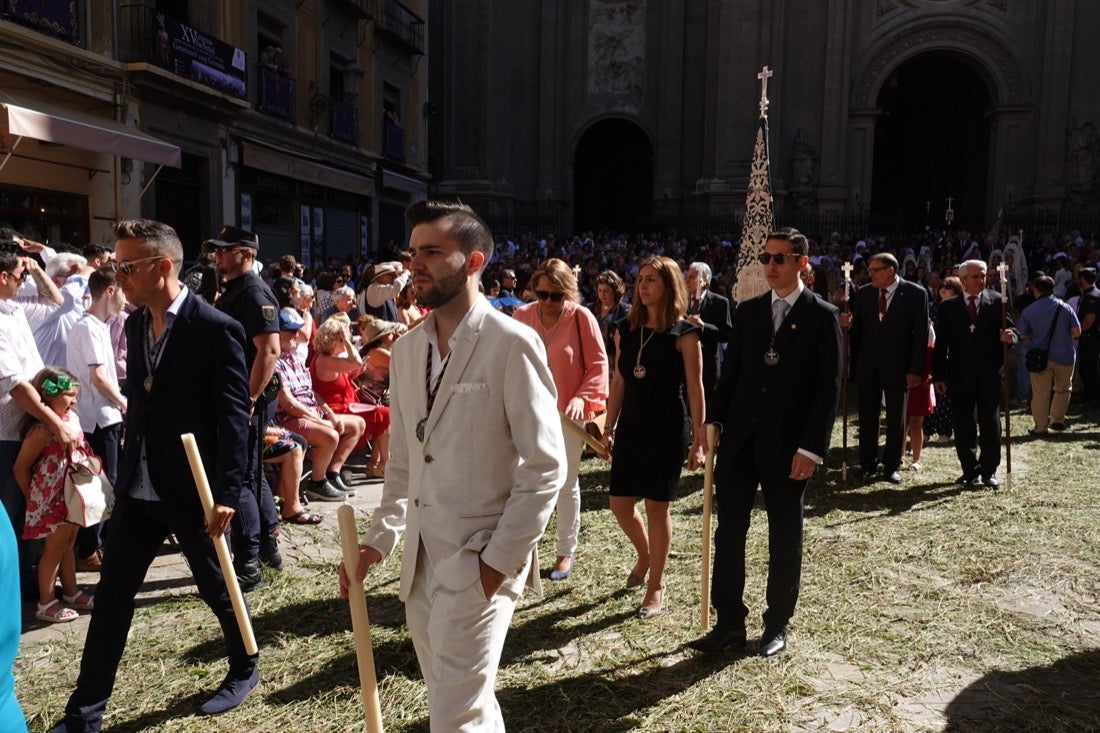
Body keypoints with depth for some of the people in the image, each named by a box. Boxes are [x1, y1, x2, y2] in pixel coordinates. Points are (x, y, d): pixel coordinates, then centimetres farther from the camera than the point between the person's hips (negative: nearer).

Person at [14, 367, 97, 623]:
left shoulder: (72, 418, 0)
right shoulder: (42, 430, -23)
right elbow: (20, 468, -15)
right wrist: (32, 497, -5)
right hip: (52, 498, -7)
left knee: (68, 544, 19)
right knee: (55, 548, 3)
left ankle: (71, 593, 33)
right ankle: (46, 603, 17)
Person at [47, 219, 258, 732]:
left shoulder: (217, 329, -16)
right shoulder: (135, 325, 7)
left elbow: (235, 417, -16)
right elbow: (138, 401, 14)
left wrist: (228, 492, -19)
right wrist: (127, 471, 15)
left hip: (195, 489, -6)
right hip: (138, 486, 6)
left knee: (216, 587, 12)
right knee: (111, 596, 10)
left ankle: (245, 669, 36)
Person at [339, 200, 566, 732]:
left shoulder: (511, 344, -13)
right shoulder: (406, 348, 8)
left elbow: (545, 466, -14)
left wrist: (498, 561, -14)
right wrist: (378, 541, 8)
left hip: (480, 562, -7)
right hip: (422, 560, 7)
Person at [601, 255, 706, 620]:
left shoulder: (684, 333, -8)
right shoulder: (625, 329, 6)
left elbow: (695, 389, -8)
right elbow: (619, 382, 11)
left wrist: (698, 439, -10)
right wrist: (610, 427, 9)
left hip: (667, 430, -5)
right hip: (630, 428, 5)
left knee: (657, 506, 2)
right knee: (620, 504, 9)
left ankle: (656, 587, 19)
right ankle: (645, 556, 39)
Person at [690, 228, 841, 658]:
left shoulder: (822, 316, -3)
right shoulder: (747, 312, 10)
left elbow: (828, 388, -7)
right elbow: (730, 375, 11)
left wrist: (811, 449, -13)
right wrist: (716, 422, 1)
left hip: (788, 446, -4)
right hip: (739, 440, 4)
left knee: (784, 539, 10)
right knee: (728, 532, 5)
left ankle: (777, 625, 25)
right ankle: (729, 623, 16)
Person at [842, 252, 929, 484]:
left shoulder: (916, 293, -5)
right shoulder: (863, 293, 4)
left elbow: (921, 333, -7)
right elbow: (857, 328, 7)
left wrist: (916, 369, -11)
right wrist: (847, 325, -18)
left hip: (898, 366, -3)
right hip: (868, 365, 3)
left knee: (896, 418, 8)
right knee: (867, 417, 8)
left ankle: (892, 465, 20)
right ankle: (867, 464, 19)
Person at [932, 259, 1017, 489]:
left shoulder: (997, 302, 4)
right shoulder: (948, 307, 5)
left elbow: (1009, 330, 3)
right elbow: (941, 344, 2)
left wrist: (1009, 336, -23)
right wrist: (938, 375, -3)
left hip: (990, 376, 0)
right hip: (960, 376, 1)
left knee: (990, 424, 5)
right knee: (963, 426, 6)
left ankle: (989, 471, 18)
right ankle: (970, 470, 20)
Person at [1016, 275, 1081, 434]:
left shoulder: (1028, 311, -6)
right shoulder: (1065, 308, -4)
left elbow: (1023, 336, 0)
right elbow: (1076, 332, -4)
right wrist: (1062, 334, 14)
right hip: (1064, 356, 1)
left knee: (1040, 394, 6)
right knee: (1063, 389, 20)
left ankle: (1040, 427, 9)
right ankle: (1057, 419, 18)